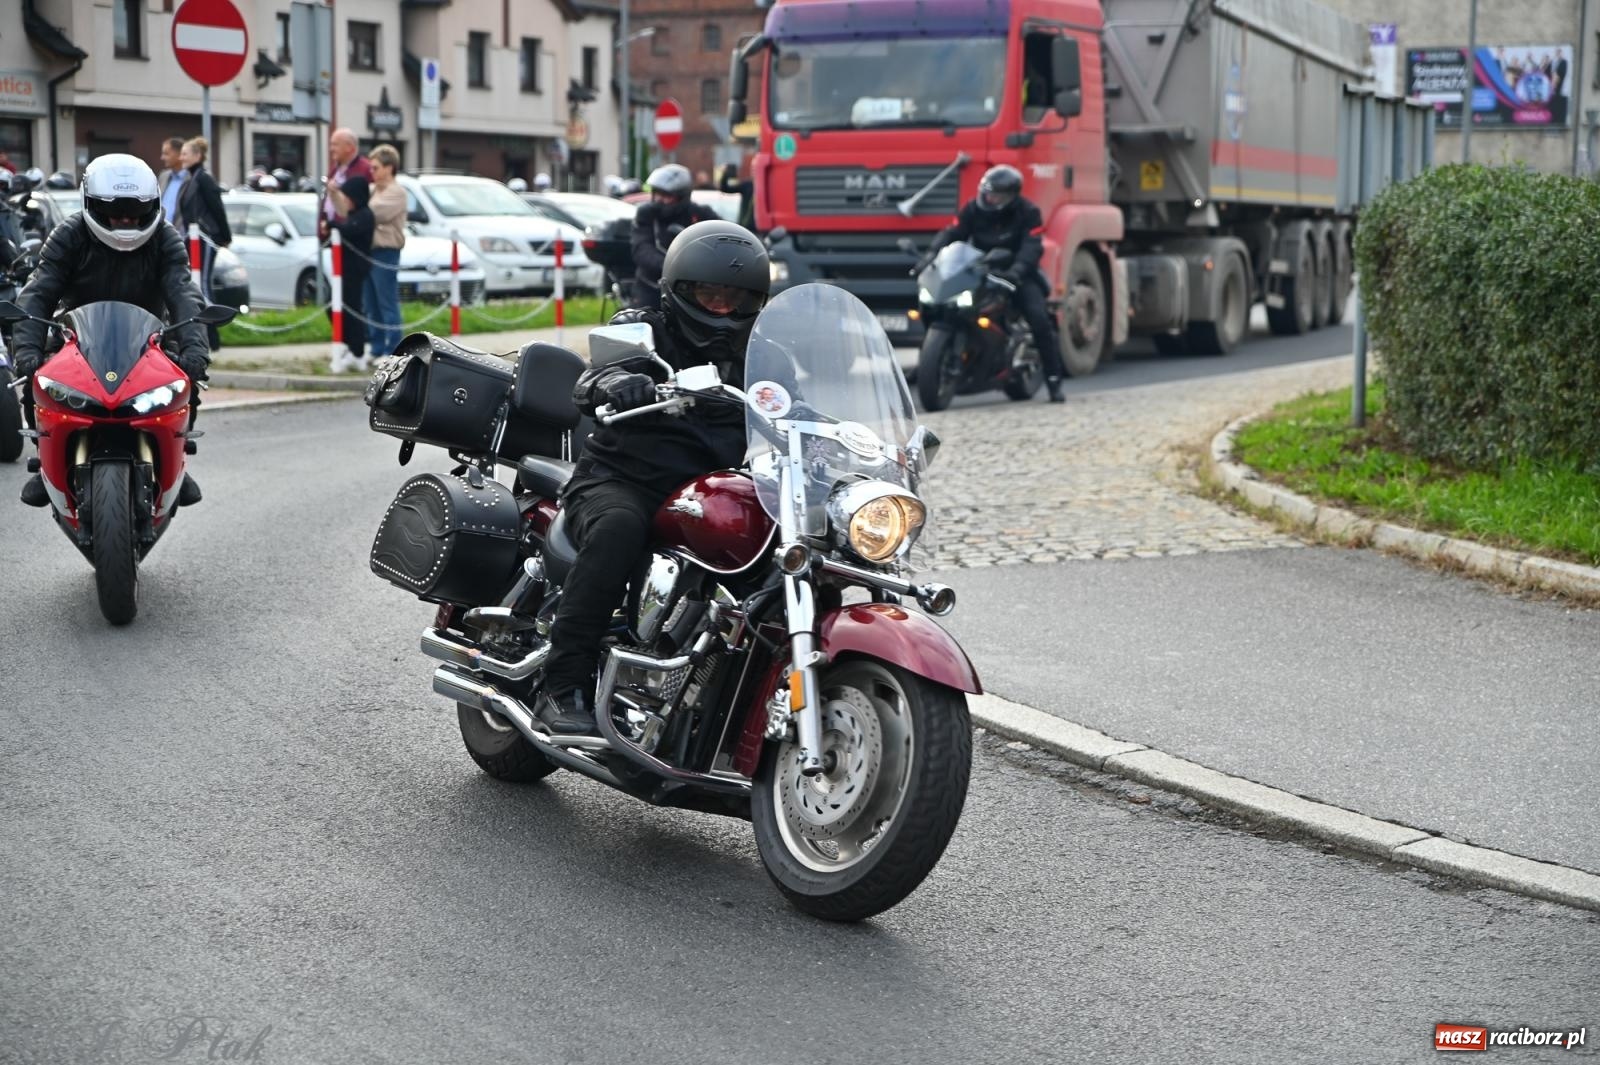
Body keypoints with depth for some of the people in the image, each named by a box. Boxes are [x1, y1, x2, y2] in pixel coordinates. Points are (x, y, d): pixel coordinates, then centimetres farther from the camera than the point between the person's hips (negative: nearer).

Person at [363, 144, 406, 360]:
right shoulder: (372, 189, 17)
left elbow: (374, 213, -20)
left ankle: (393, 351, -1)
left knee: (388, 305, -5)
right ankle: (377, 349, 19)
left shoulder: (396, 192, -8)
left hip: (386, 253, -8)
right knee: (371, 305, 12)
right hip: (369, 250, 8)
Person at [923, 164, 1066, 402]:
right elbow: (951, 233, -6)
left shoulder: (1028, 212, -10)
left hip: (1017, 274, -3)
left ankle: (1054, 381, -12)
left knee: (1040, 319, -19)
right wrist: (932, 253, -27)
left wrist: (1016, 271, -42)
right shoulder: (974, 209, 0)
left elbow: (1032, 247, -23)